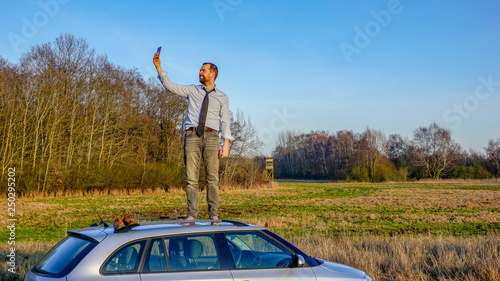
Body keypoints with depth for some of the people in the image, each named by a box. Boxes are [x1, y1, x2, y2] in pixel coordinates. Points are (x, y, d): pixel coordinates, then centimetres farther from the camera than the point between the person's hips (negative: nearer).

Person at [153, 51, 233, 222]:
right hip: (192, 135, 1)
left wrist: (226, 144, -3)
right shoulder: (192, 90, 17)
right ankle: (192, 214, -2)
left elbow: (225, 122, 7)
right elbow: (170, 86, 10)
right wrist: (158, 67, 3)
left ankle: (213, 214, 0)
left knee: (212, 178, -4)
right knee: (191, 177, -4)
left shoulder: (222, 97, 13)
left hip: (211, 137, -1)